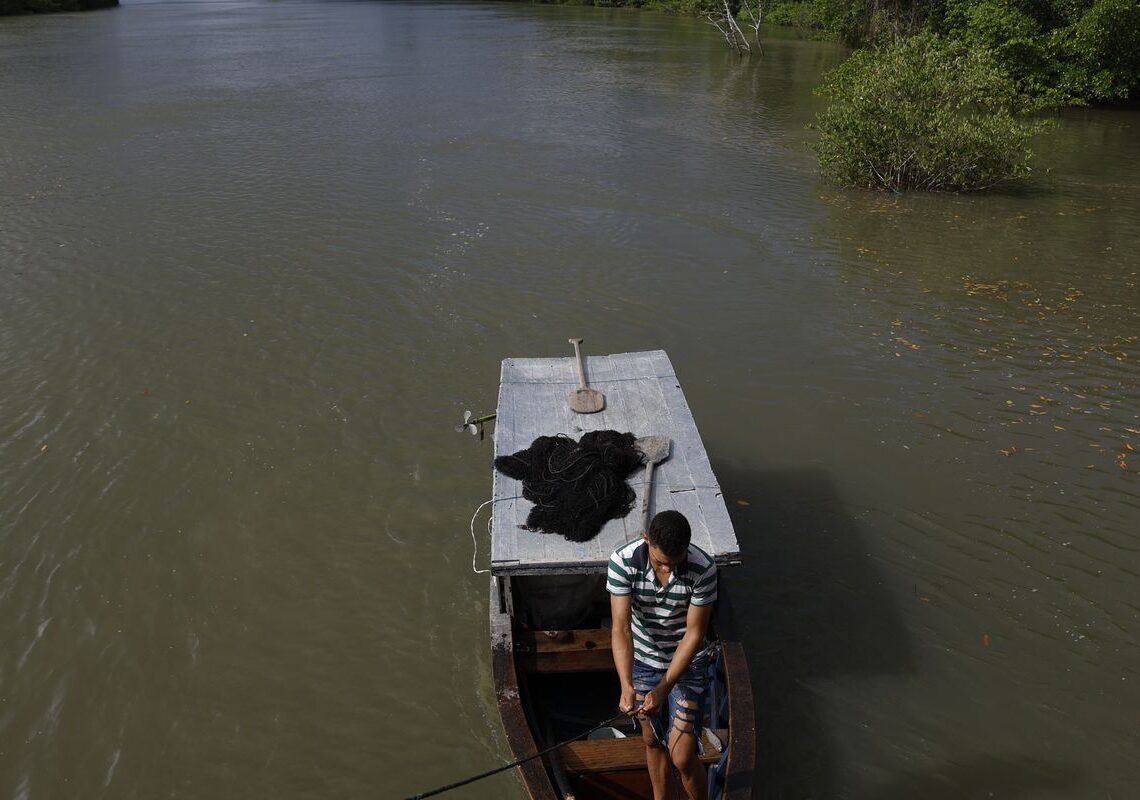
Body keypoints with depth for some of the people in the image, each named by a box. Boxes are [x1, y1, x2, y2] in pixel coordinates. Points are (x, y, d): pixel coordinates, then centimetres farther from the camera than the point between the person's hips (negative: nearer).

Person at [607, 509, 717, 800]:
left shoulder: (703, 569, -28)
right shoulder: (623, 562, -26)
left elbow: (694, 634, -21)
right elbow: (621, 628, -26)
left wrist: (664, 688, -27)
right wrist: (626, 685, -38)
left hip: (686, 664, -2)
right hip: (642, 661, 2)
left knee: (682, 756, -4)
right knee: (652, 741, 20)